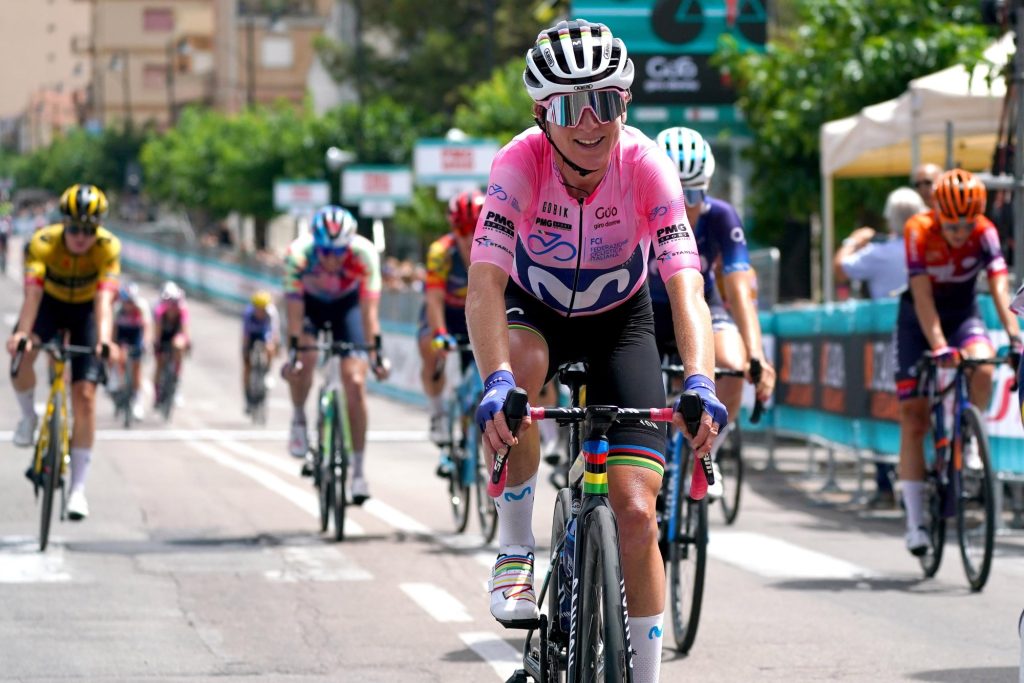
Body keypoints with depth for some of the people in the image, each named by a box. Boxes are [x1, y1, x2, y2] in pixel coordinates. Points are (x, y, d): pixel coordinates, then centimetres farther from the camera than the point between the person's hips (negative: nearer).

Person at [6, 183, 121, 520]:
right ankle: (28, 417, -1)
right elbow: (32, 292, -40)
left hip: (85, 310, 0)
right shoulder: (43, 242, -30)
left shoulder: (108, 247, -30)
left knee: (85, 397, -9)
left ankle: (78, 488, -1)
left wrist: (104, 340, -56)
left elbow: (104, 298, -40)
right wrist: (22, 333, -56)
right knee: (21, 353, -31)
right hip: (50, 304, 0)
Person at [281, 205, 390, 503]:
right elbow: (294, 309, -33)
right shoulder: (299, 254, -35)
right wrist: (293, 352, -41)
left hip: (347, 303, 0)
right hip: (310, 302, 0)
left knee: (355, 383, -11)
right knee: (303, 360, -28)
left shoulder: (364, 254, -34)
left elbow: (369, 310, -33)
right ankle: (298, 419, 3)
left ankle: (358, 470, -4)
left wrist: (376, 353, -41)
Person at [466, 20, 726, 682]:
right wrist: (497, 380, -56)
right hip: (533, 311, 0)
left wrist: (700, 385, -52)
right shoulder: (521, 163, -29)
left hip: (619, 322, 0)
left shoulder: (646, 164, -28)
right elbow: (485, 284, -39)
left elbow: (686, 285, -35)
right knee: (520, 366, -38)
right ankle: (515, 552, -19)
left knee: (637, 511, -12)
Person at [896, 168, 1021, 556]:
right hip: (918, 321, -1)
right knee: (913, 422, -5)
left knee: (982, 368, -33)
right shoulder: (918, 232, -25)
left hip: (963, 314, 1)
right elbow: (923, 298, -30)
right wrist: (939, 347, -41)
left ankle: (968, 438, -4)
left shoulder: (985, 232, -20)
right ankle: (915, 522, 0)